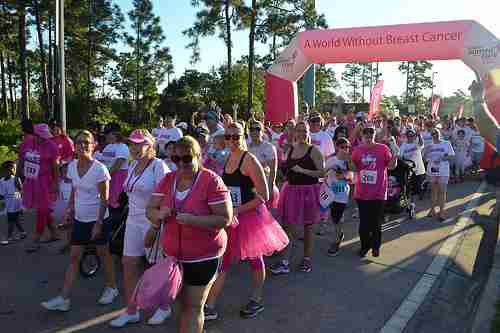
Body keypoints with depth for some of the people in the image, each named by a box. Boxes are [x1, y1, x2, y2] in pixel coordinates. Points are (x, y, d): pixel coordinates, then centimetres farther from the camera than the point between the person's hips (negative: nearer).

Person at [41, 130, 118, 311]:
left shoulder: (99, 169, -17)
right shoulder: (72, 166, 0)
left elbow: (104, 199, -15)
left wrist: (98, 223, -16)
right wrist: (69, 209, 5)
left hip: (98, 219, -5)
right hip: (79, 219, 5)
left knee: (103, 253, 10)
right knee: (74, 257, 7)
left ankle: (111, 288, 30)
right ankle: (64, 298, 12)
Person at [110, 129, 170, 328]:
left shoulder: (158, 165, -14)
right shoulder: (133, 165, 9)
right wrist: (131, 216, 19)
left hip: (152, 222, -7)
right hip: (133, 221, 7)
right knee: (128, 265, 8)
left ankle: (164, 308, 27)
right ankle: (131, 312, 23)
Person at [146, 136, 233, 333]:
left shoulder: (211, 181, -17)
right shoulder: (168, 180, 1)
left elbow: (225, 219, -20)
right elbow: (150, 210, 2)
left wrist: (193, 220, -30)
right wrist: (159, 214, -21)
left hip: (203, 256, -6)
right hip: (172, 254, 6)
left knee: (193, 307, 4)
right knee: (184, 302, 22)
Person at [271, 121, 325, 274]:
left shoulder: (314, 151, -6)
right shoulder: (290, 150, 9)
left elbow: (322, 172, -13)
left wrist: (303, 170, -20)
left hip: (308, 191, -4)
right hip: (291, 190, 4)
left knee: (307, 226, 9)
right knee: (288, 225, 1)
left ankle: (307, 259, 25)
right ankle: (284, 262, 5)